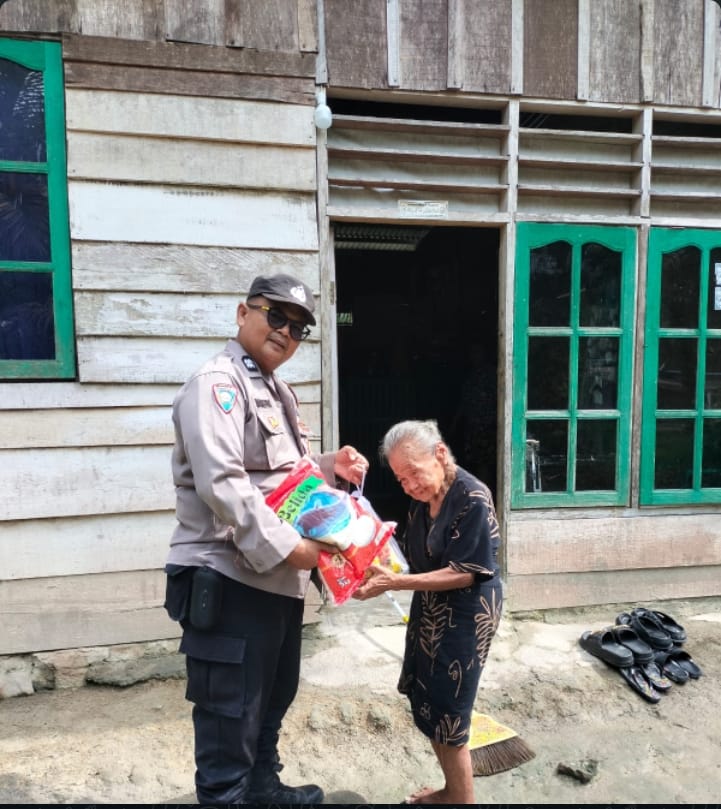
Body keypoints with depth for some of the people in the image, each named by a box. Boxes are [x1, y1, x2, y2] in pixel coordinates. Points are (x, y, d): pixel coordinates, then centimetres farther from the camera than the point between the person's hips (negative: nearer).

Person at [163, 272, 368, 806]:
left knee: (273, 698, 26)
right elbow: (221, 483, -26)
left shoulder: (278, 391, 15)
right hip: (229, 579, -10)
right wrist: (287, 546, -26)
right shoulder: (217, 383, -15)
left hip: (278, 578, 10)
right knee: (230, 715, 4)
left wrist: (332, 465, 3)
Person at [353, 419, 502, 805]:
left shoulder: (472, 499, -23)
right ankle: (452, 790, 40)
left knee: (447, 713, 3)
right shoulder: (423, 498, 1)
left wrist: (395, 583, -31)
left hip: (466, 615, -8)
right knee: (425, 704, 18)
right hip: (430, 610, 8)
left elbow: (463, 573, -24)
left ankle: (462, 798, 27)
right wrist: (381, 563, -9)